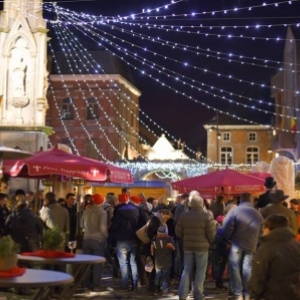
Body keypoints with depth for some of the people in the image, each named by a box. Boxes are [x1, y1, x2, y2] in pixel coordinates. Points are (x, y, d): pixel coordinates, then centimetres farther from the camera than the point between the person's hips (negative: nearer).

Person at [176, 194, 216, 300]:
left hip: (187, 246, 3)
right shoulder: (207, 217, -9)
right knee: (200, 272, 6)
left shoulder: (183, 216, 2)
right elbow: (212, 234, -10)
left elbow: (178, 232, 4)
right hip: (202, 247, -3)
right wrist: (209, 242, 10)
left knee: (187, 270, 11)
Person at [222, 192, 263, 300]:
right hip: (251, 245, 4)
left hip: (237, 243, -4)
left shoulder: (234, 210, -11)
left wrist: (228, 238, 1)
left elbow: (227, 227, -15)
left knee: (234, 268, 4)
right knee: (247, 269, 10)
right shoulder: (258, 214, 5)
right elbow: (261, 232, 10)